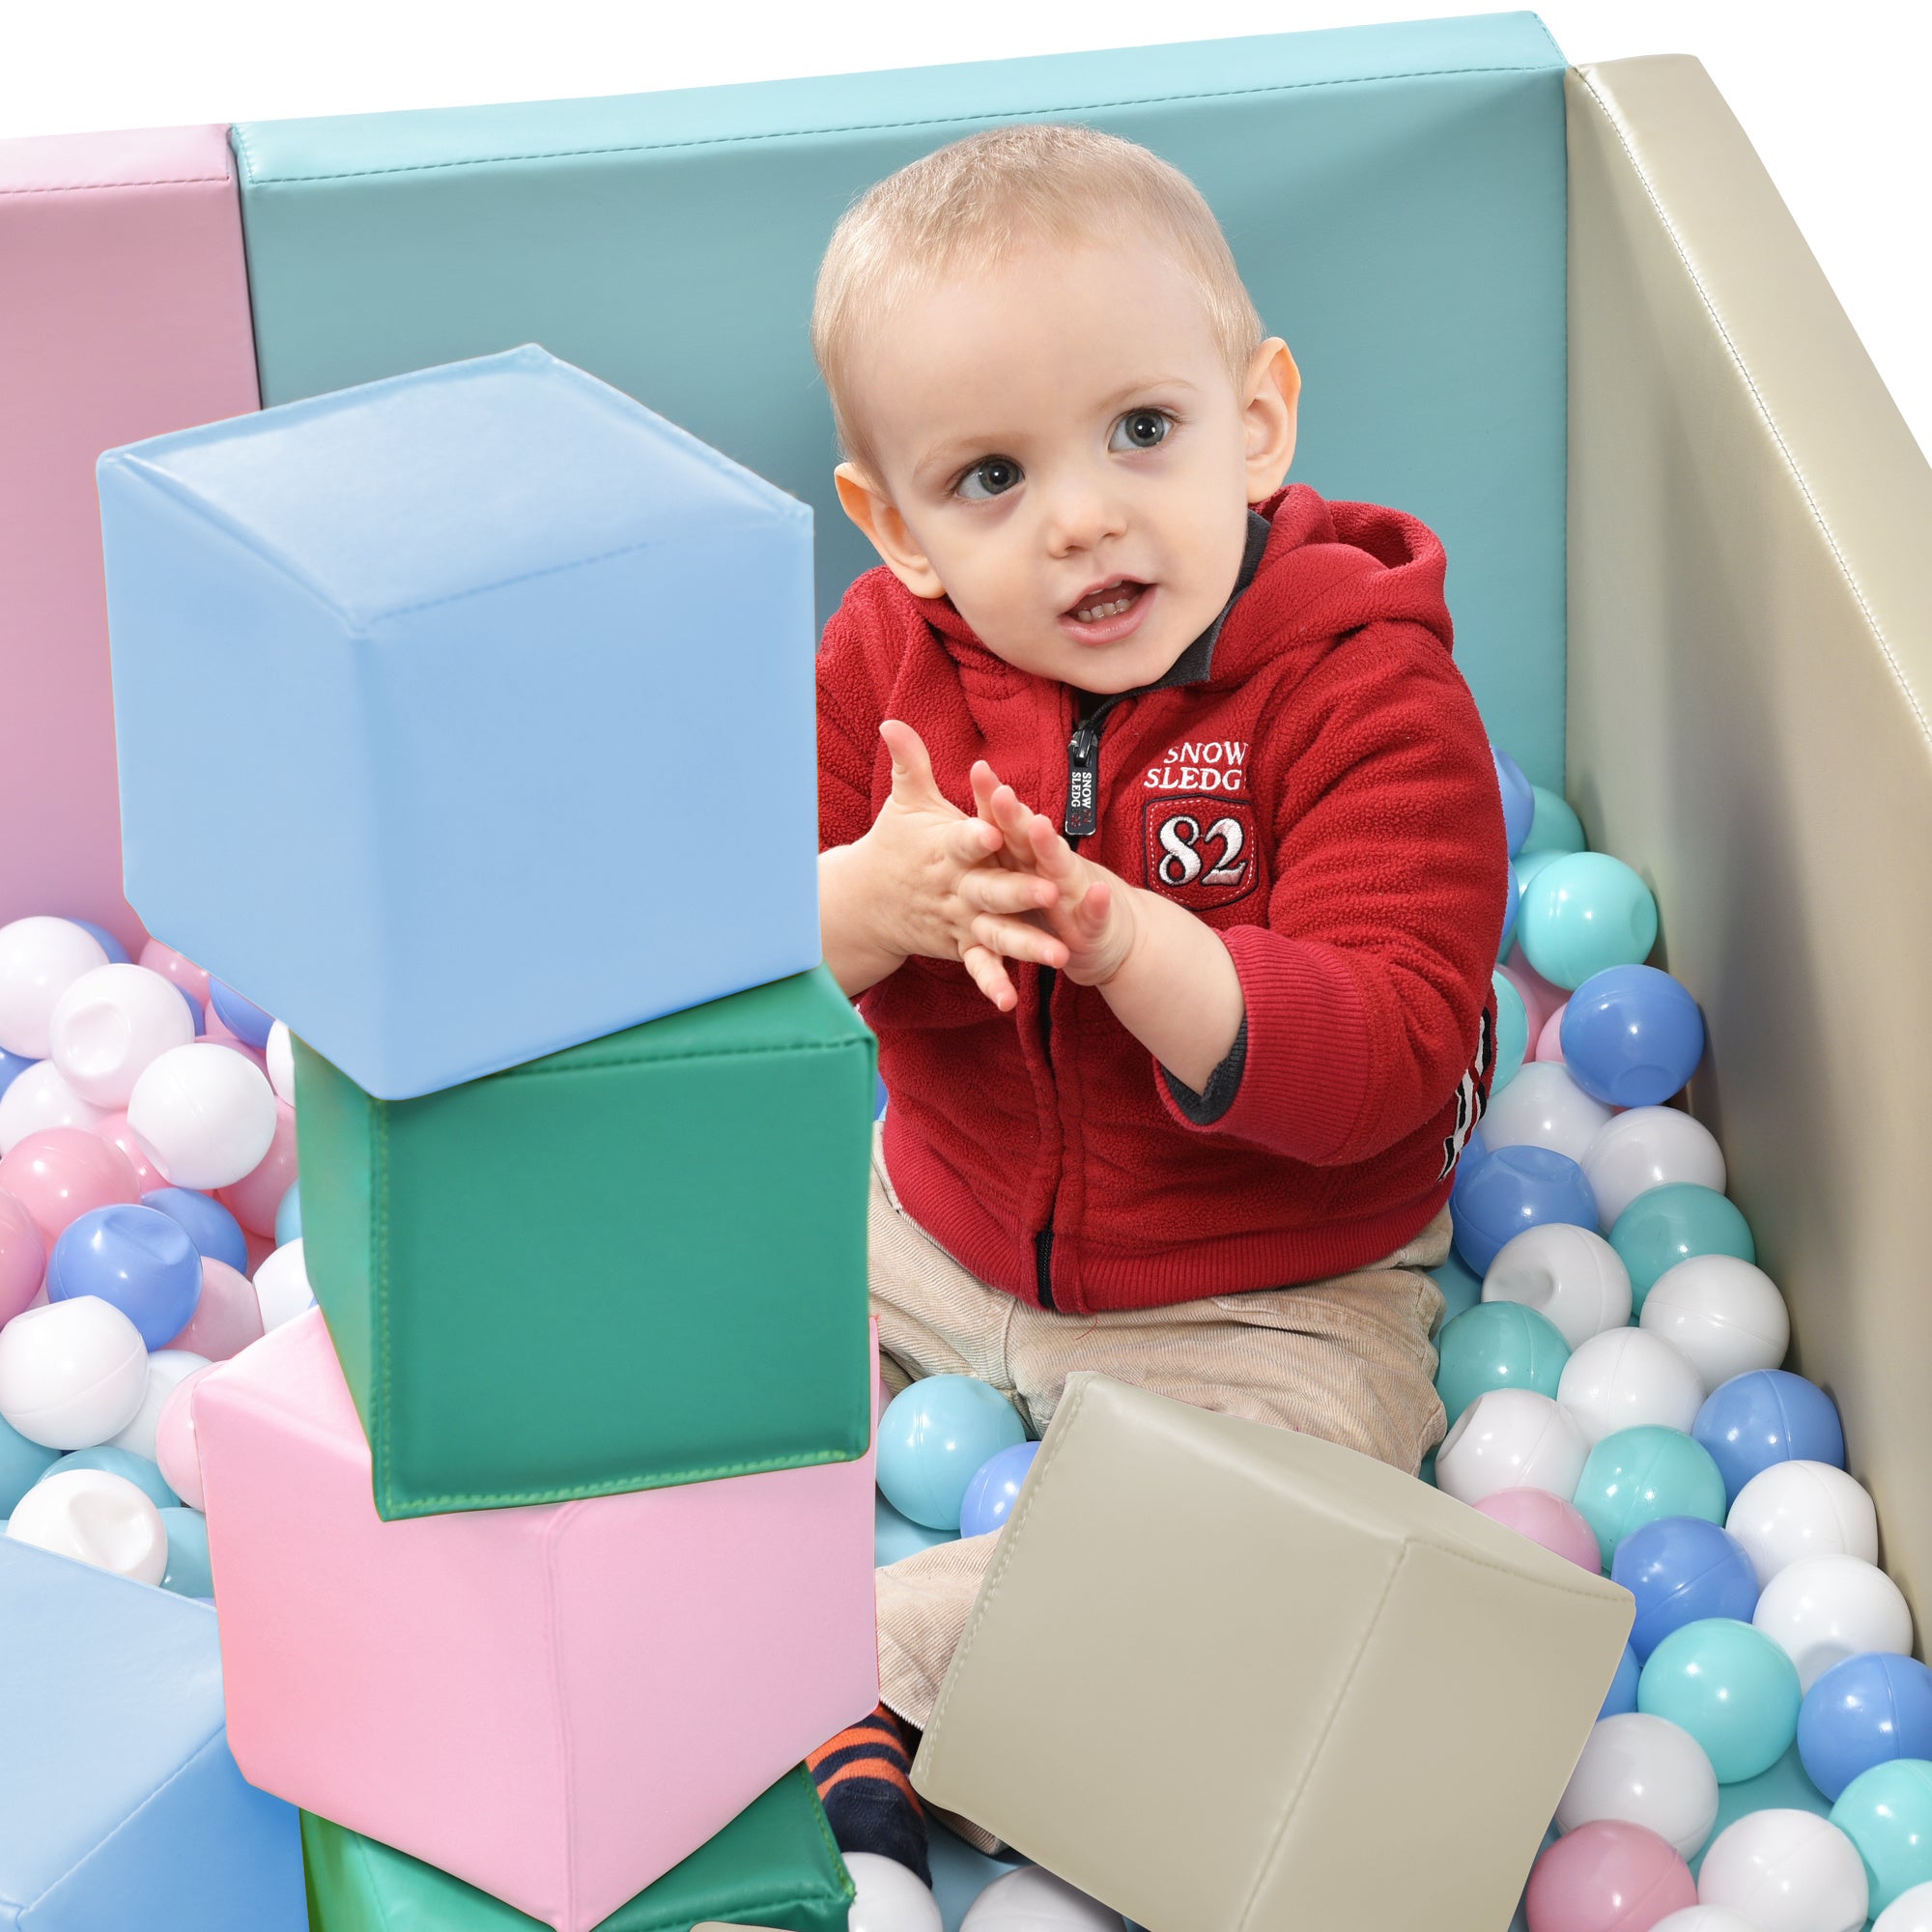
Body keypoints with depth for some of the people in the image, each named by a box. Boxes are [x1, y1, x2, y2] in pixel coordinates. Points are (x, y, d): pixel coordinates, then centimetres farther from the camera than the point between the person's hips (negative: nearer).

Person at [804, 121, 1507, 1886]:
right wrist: (871, 901, -31)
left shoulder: (1370, 694, -20)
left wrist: (1120, 935, -41)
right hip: (930, 1242, 5)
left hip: (1263, 1306, -5)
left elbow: (1377, 1066, -28)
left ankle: (872, 1680, -19)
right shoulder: (884, 657, -6)